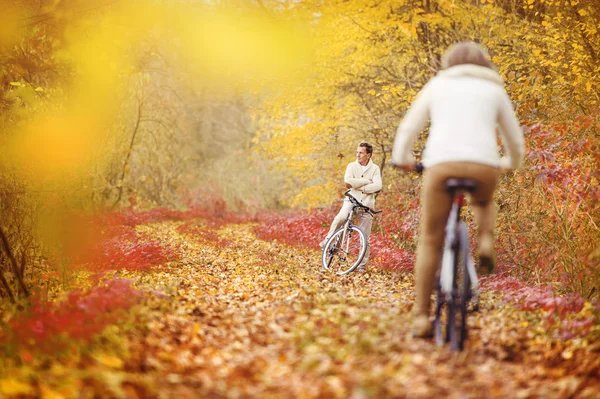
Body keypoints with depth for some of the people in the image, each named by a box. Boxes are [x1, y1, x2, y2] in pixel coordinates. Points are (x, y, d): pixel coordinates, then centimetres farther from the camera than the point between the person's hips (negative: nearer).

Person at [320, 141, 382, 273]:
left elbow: (377, 186, -11)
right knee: (341, 217, -34)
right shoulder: (352, 166, 6)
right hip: (352, 200, 0)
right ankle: (328, 240, -16)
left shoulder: (375, 168, 4)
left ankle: (362, 266, 9)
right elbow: (348, 181, -12)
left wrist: (360, 188, -15)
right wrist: (366, 181, -10)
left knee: (365, 238, 1)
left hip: (366, 204, 1)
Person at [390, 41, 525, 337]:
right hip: (484, 165, 1)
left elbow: (408, 127, 19)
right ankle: (485, 244, 7)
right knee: (484, 203, 36)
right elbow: (515, 140, 26)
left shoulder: (438, 84, 21)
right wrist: (511, 163, 47)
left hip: (442, 164, -1)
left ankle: (421, 316, 2)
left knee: (430, 241, 7)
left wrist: (400, 158, 37)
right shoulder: (494, 90, 23)